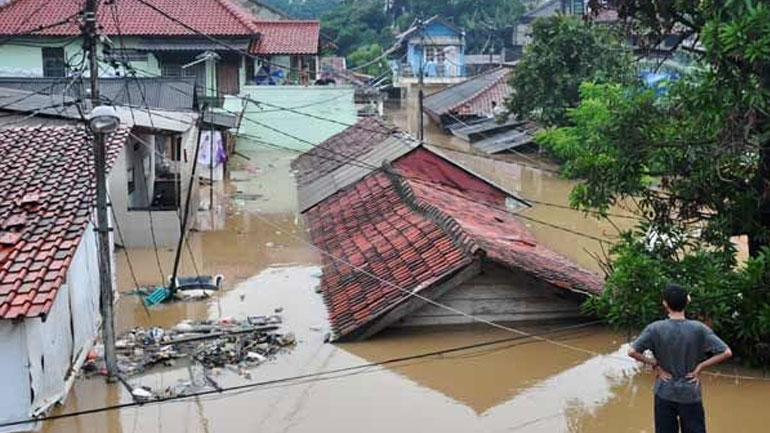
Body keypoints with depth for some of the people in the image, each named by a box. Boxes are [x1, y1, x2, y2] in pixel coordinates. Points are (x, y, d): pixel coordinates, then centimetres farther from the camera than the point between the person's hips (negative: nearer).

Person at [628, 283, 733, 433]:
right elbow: (726, 352, -12)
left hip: (664, 394, 1)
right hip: (690, 395, 0)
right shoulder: (698, 329, -12)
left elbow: (632, 352, -15)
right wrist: (700, 367, -6)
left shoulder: (655, 329, -11)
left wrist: (654, 364, -4)